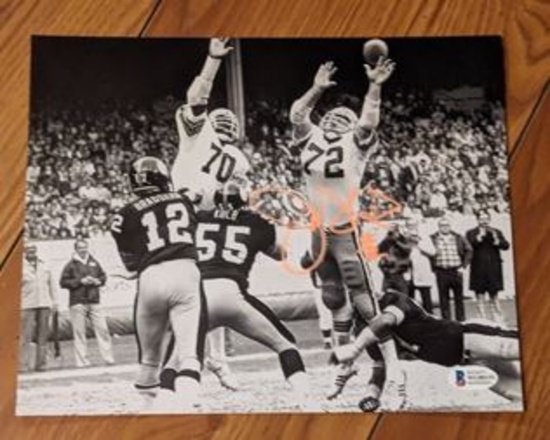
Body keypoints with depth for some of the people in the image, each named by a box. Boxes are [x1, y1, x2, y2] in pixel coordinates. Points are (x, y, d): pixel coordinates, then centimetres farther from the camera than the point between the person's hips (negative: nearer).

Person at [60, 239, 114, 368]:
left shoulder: (94, 263, 13)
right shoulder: (71, 265, 1)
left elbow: (103, 276, 21)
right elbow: (63, 282, -4)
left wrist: (97, 281, -1)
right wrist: (80, 281, -12)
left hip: (94, 302, 3)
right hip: (77, 303, -3)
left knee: (102, 328, 0)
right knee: (79, 332, -2)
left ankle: (108, 357, 5)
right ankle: (82, 361, 5)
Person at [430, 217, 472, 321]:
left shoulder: (458, 238, 5)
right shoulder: (433, 239, -2)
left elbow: (468, 251, 10)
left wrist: (463, 266, 2)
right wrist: (433, 269, -4)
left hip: (456, 271, 2)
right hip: (441, 272, -2)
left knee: (459, 297, 9)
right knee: (443, 299, 3)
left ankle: (461, 320, 20)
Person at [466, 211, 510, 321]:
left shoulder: (496, 232, 10)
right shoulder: (471, 233, 4)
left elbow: (506, 246, -1)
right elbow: (470, 245, -13)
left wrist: (496, 239, -16)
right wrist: (481, 235, -18)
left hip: (493, 269, 1)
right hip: (478, 269, -1)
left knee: (494, 295, 5)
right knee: (480, 295, 1)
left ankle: (497, 319, 9)